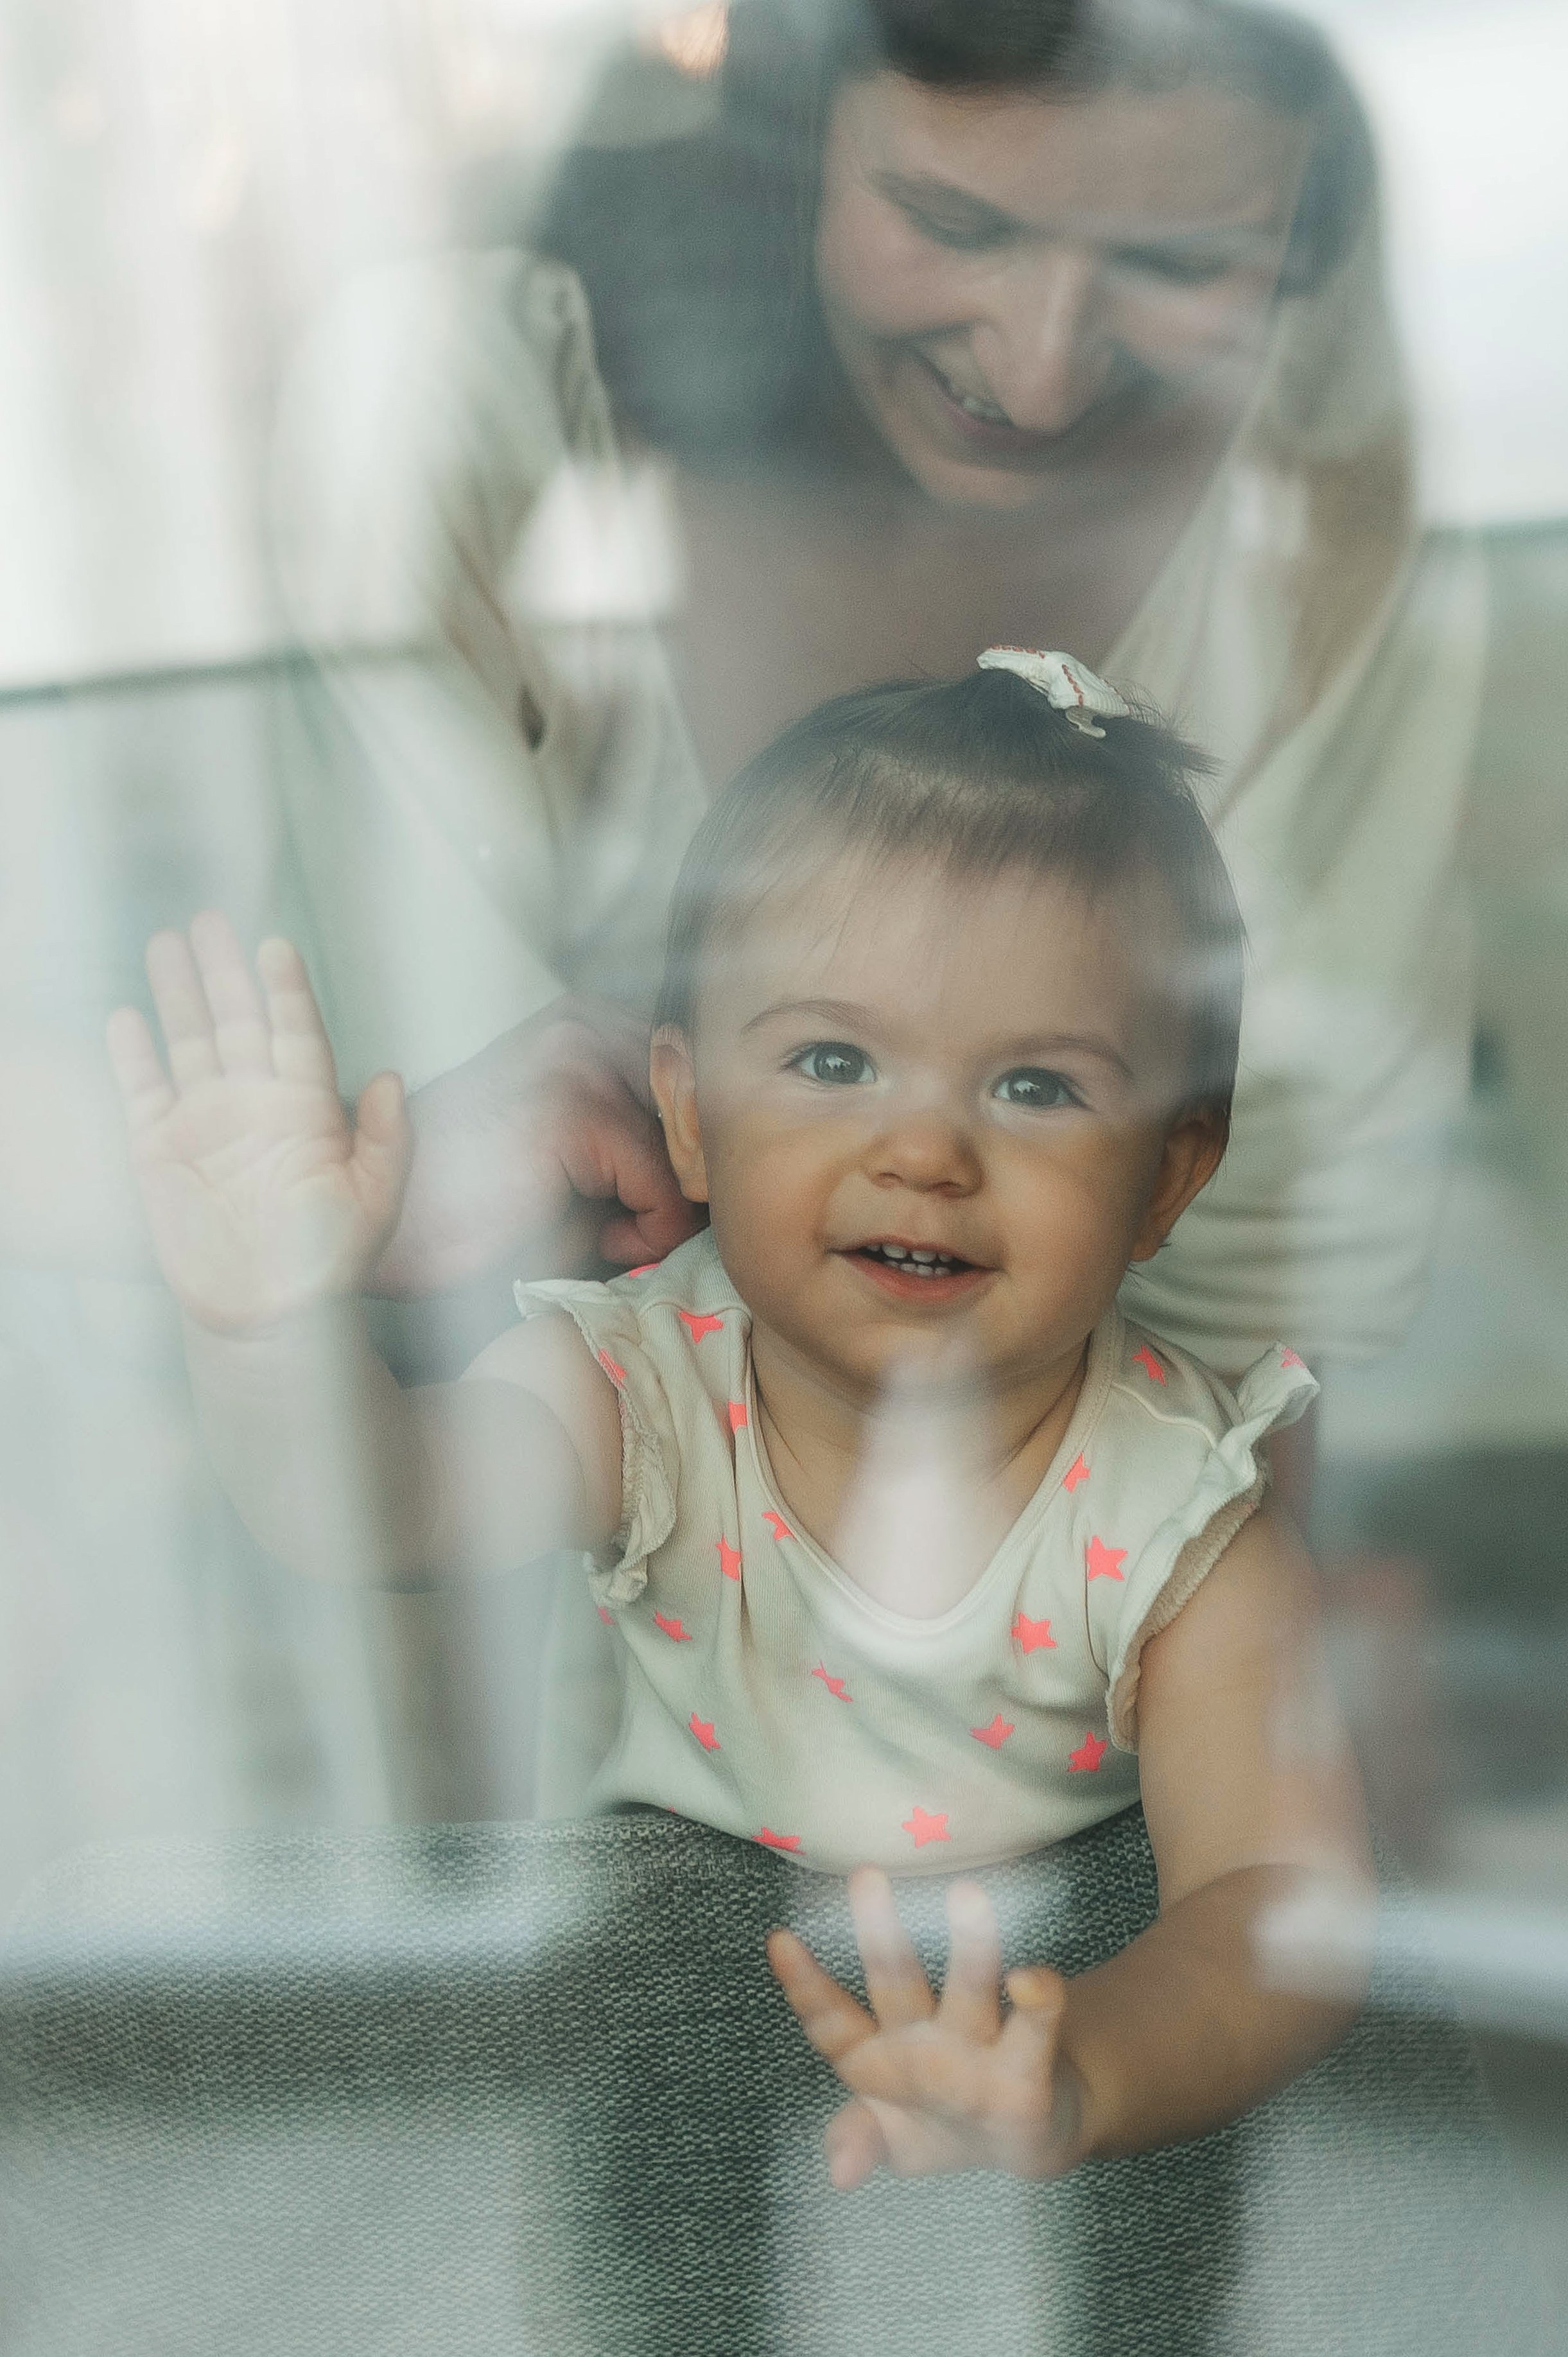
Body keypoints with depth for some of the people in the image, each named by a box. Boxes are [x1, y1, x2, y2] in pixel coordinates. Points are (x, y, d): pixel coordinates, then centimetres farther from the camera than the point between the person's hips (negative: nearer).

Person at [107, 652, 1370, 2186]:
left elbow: (1285, 1896, -27)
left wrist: (1086, 2076, -48)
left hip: (1057, 1984, 2)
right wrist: (277, 1322, -53)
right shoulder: (645, 1392, -16)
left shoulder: (1179, 1516, -20)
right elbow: (378, 1506, -32)